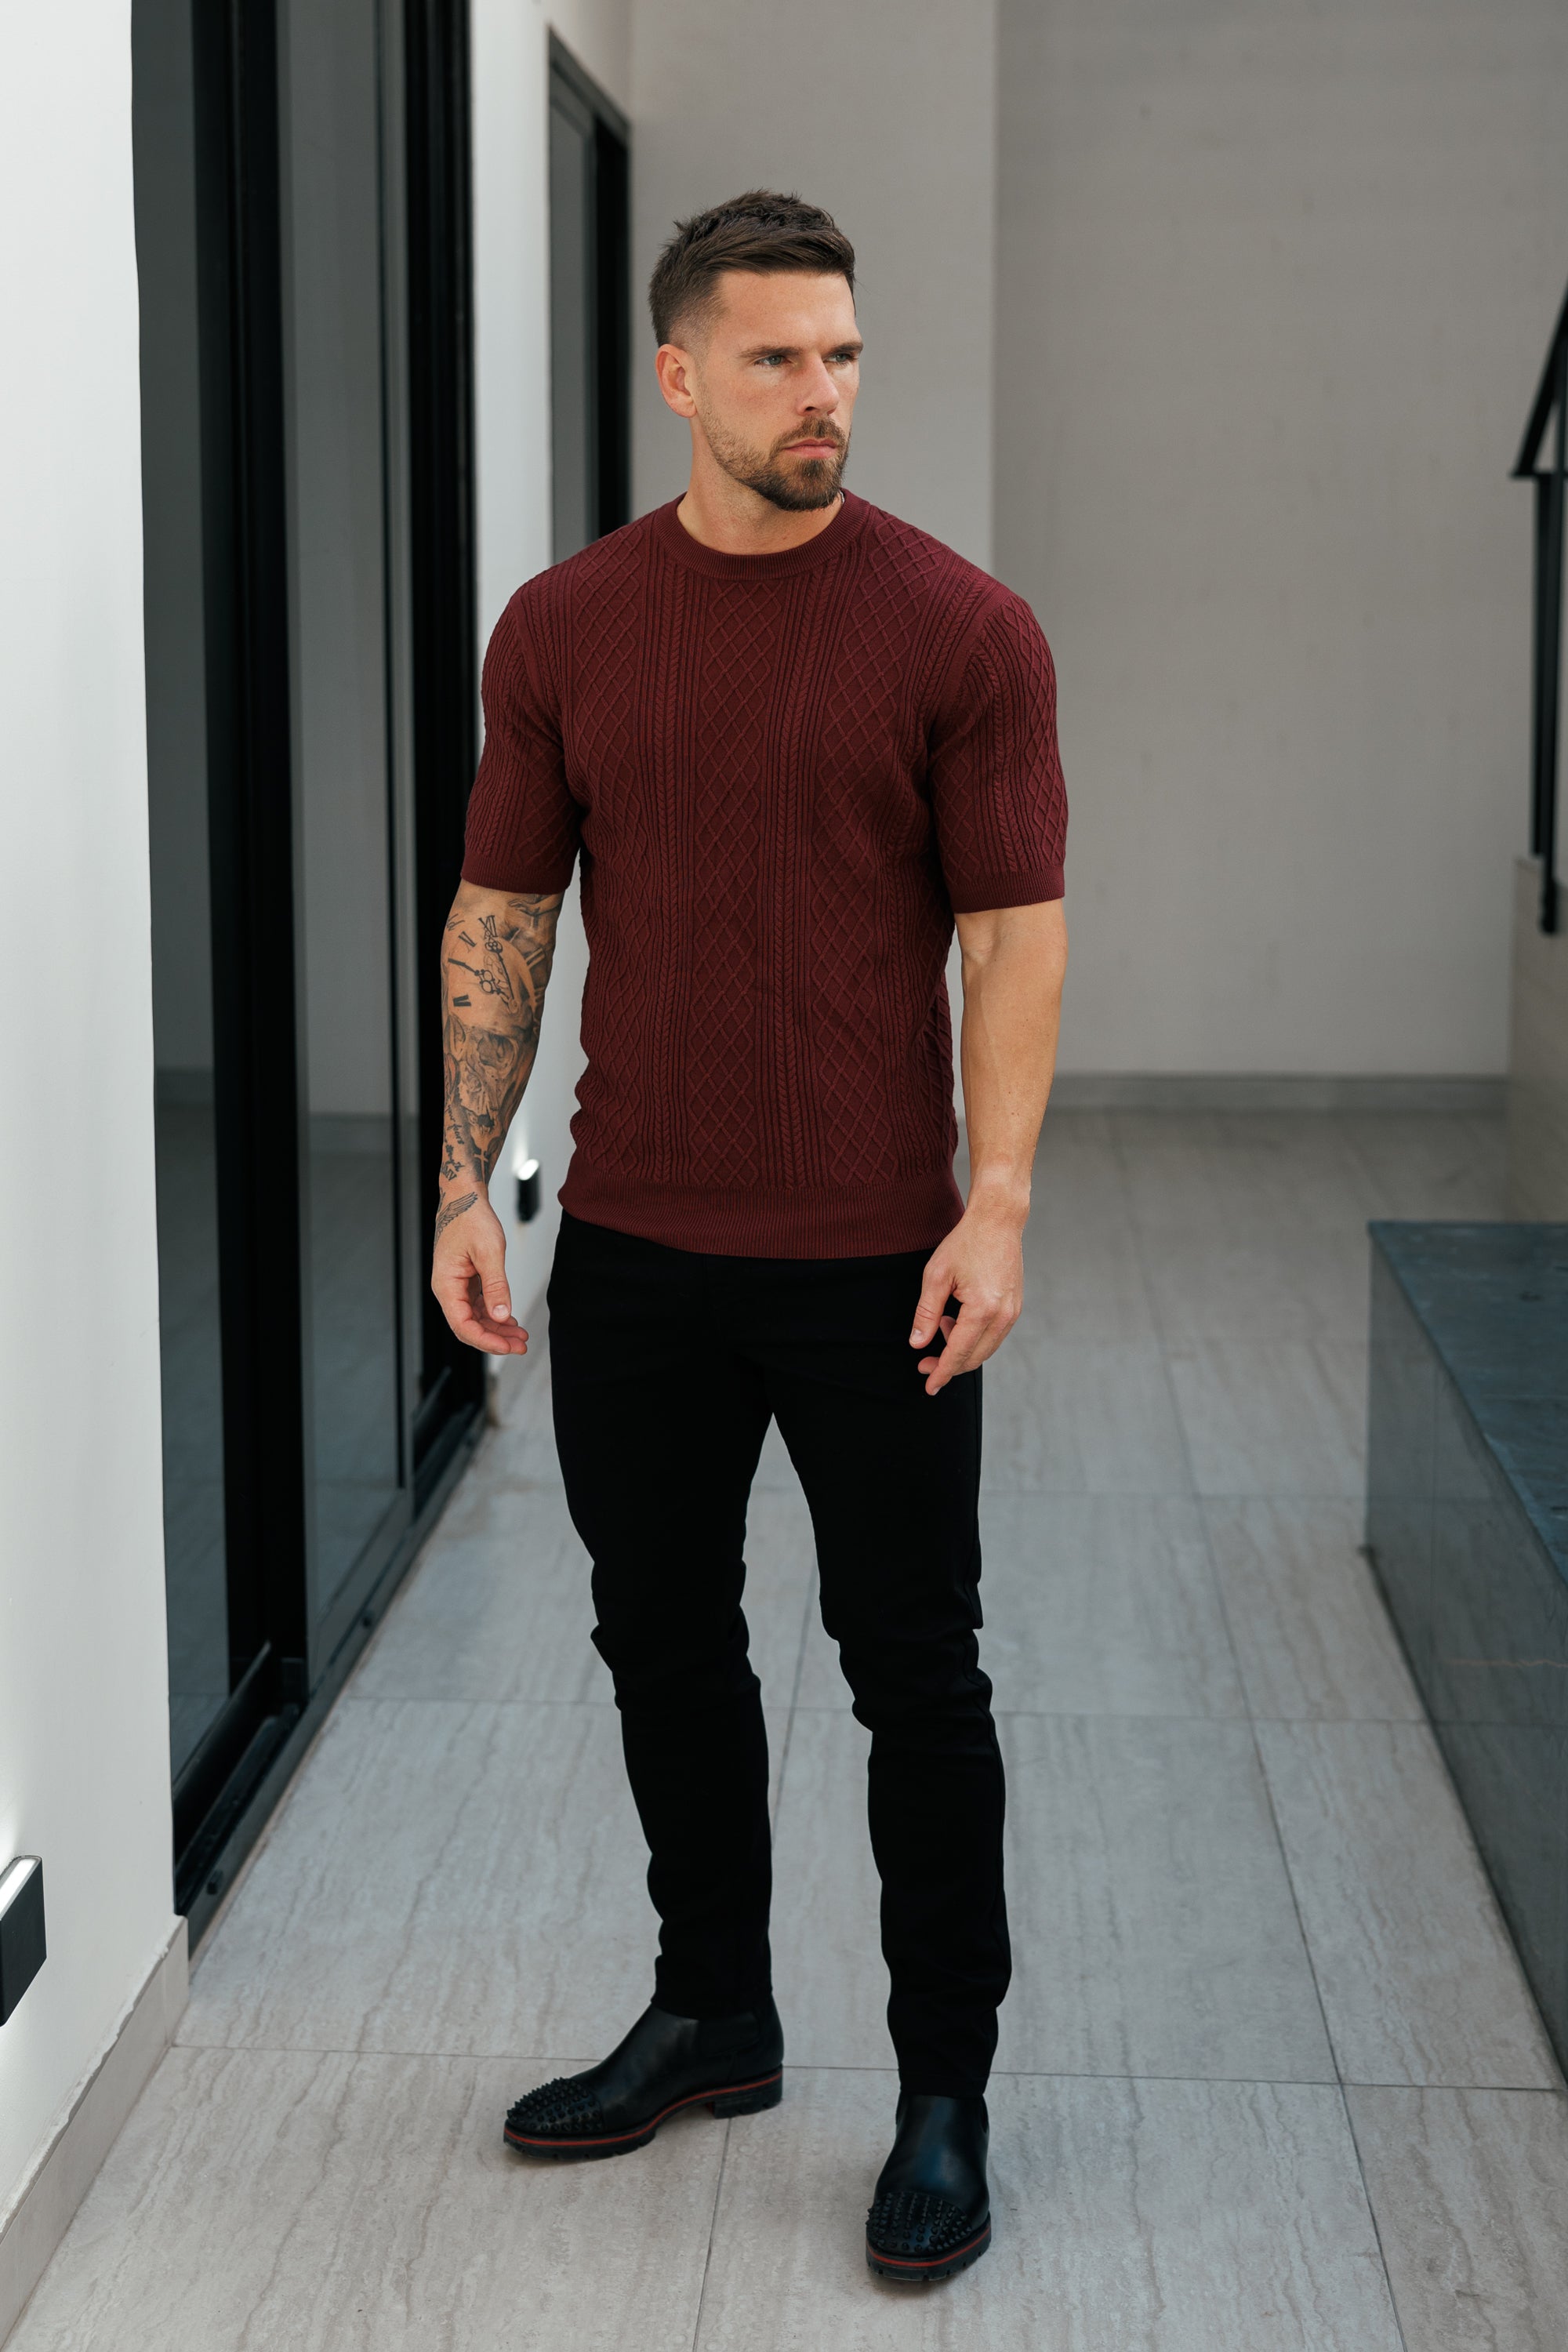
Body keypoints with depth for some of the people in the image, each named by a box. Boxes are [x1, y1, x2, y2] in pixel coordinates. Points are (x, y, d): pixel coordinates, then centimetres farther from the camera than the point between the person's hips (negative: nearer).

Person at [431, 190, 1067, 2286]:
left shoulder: (959, 629, -6)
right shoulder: (563, 630, 3)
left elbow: (1015, 929, -7)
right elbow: (504, 913, 7)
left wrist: (998, 1206, -15)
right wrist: (466, 1186, 0)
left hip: (873, 1257, -3)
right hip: (633, 1248, 4)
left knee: (913, 1674, 3)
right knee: (663, 1641, 15)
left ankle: (945, 2089, 17)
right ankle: (713, 2012, 33)